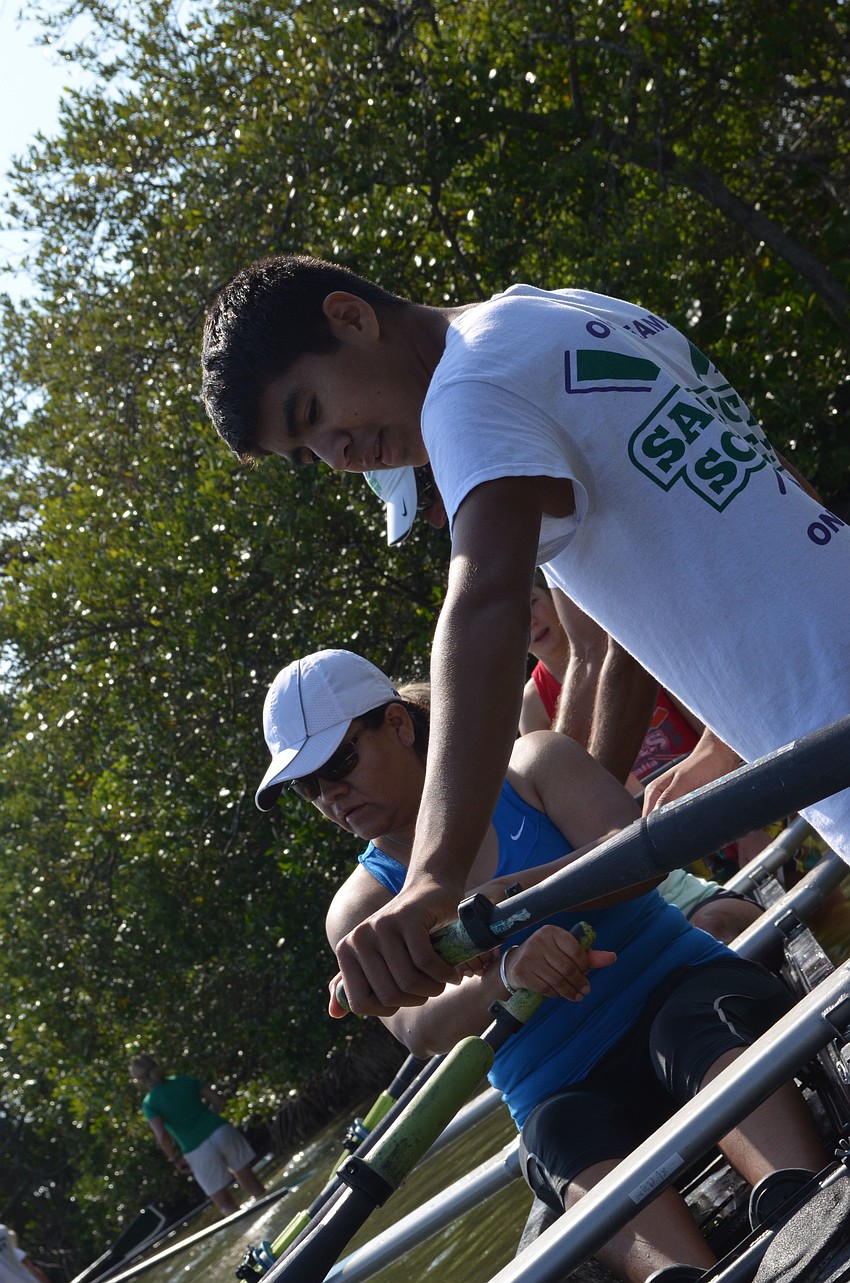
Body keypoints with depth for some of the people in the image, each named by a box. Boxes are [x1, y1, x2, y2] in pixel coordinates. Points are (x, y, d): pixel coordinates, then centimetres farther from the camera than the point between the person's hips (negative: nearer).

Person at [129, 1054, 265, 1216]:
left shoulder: (149, 1104, -3)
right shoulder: (184, 1080, 7)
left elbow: (162, 1136, -16)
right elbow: (219, 1101, 6)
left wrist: (176, 1159, -2)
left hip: (198, 1152, -4)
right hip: (221, 1131, 4)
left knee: (226, 1205, 10)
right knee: (251, 1183, 17)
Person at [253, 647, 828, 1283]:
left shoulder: (531, 765, 9)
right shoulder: (359, 912, 12)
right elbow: (420, 1030, -8)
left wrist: (497, 898, -23)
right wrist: (507, 972, -30)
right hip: (566, 1091, 0)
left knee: (706, 1040, -37)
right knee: (570, 1149, -36)